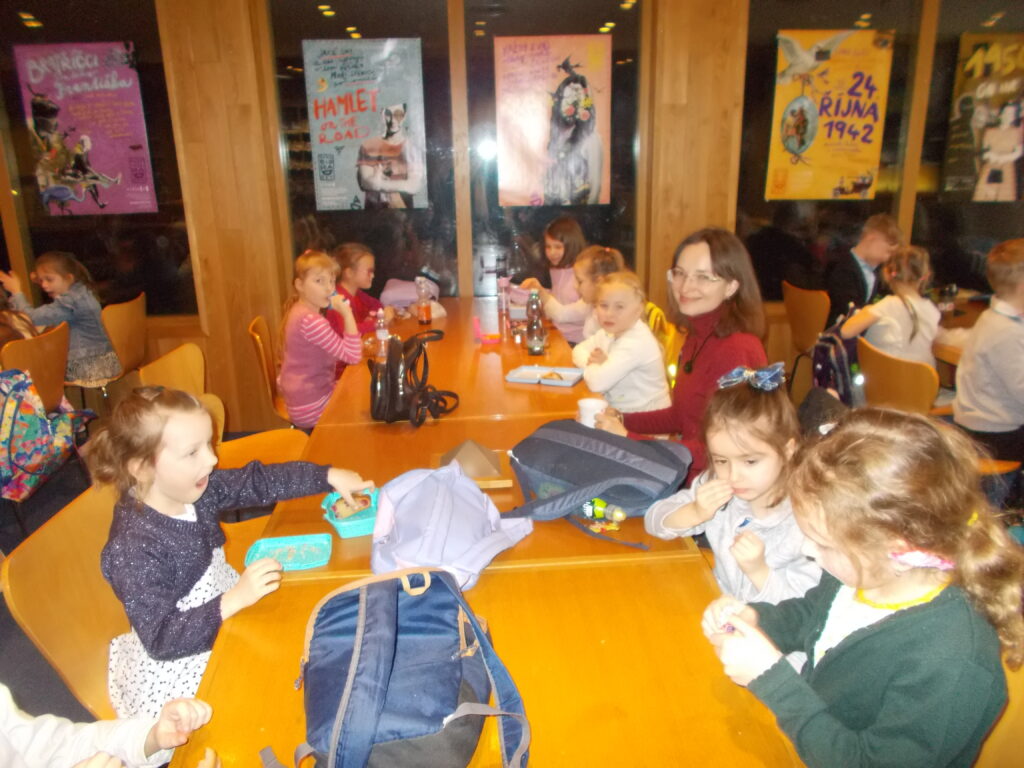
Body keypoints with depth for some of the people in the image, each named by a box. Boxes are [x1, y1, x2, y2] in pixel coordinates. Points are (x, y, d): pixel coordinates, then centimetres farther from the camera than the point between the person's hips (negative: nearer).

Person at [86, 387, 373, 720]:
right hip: (179, 669, -7)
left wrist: (329, 477, -5)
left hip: (224, 616, 8)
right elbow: (161, 639, -28)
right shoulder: (133, 548, -29)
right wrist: (234, 600, -38)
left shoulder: (194, 490, -9)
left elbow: (257, 481, 1)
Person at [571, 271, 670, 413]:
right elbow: (579, 350, 11)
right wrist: (593, 361, -10)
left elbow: (598, 382, -29)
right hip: (618, 410, 7)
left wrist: (592, 364, -8)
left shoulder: (636, 342, -23)